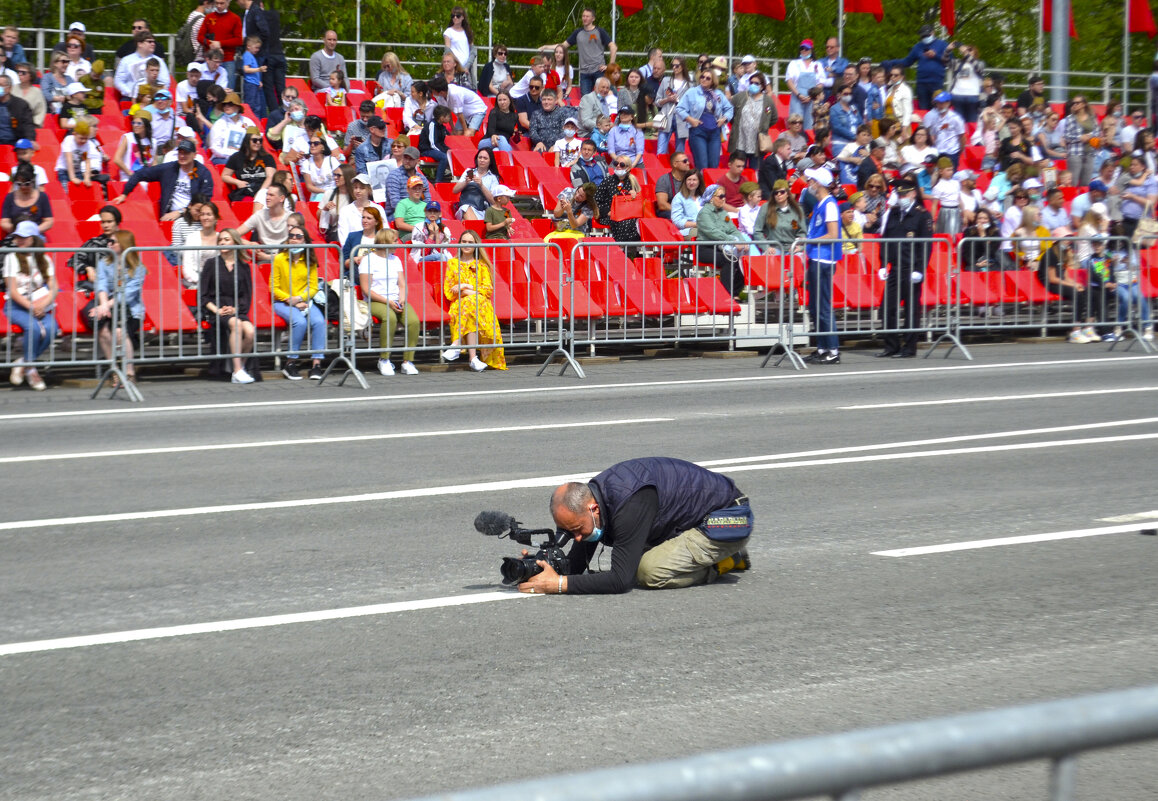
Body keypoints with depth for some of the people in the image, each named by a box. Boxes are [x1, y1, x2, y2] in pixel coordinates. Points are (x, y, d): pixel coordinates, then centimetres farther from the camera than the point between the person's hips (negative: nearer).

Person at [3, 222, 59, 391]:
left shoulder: (44, 260, 9)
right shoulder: (12, 258, 0)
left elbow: (54, 288, 4)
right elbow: (13, 291, -6)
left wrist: (43, 305, -15)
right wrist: (31, 307, -18)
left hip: (41, 305, 3)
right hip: (16, 306, -3)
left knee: (51, 329, -28)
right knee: (34, 328, -33)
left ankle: (24, 362, -7)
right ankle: (30, 368, -10)